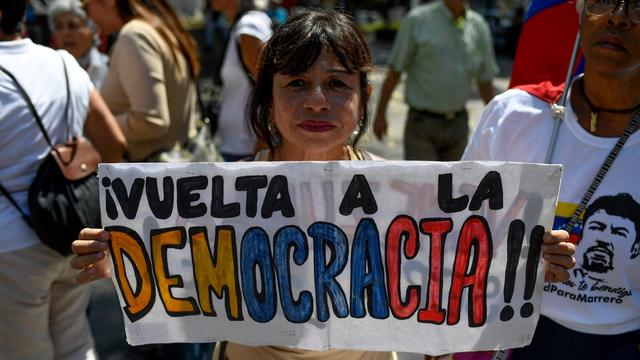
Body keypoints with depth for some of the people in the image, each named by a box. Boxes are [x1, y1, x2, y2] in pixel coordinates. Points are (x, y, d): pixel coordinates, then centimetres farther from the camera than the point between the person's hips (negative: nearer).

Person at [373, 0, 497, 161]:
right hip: (422, 123, -4)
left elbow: (485, 80, 13)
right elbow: (394, 71, -3)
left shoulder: (478, 25, 6)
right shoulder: (417, 19, -5)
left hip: (458, 125, 4)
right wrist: (380, 113, -3)